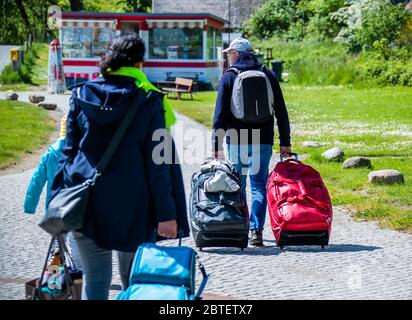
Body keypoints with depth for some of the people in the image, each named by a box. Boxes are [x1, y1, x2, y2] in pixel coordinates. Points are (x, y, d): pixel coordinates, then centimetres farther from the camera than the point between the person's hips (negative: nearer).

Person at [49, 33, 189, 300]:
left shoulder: (81, 96, 3)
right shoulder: (149, 102, -5)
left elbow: (69, 151, 6)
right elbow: (157, 165, -6)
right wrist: (166, 214, -5)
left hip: (86, 202, 2)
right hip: (133, 205, -2)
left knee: (95, 278, 5)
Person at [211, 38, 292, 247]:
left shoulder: (229, 77, -1)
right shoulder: (268, 76, 8)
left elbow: (220, 114, -4)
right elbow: (281, 111, 7)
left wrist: (216, 145, -2)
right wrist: (285, 142, 11)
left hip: (237, 141, -2)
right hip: (263, 141, 2)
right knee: (259, 185, 4)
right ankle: (256, 231, -5)